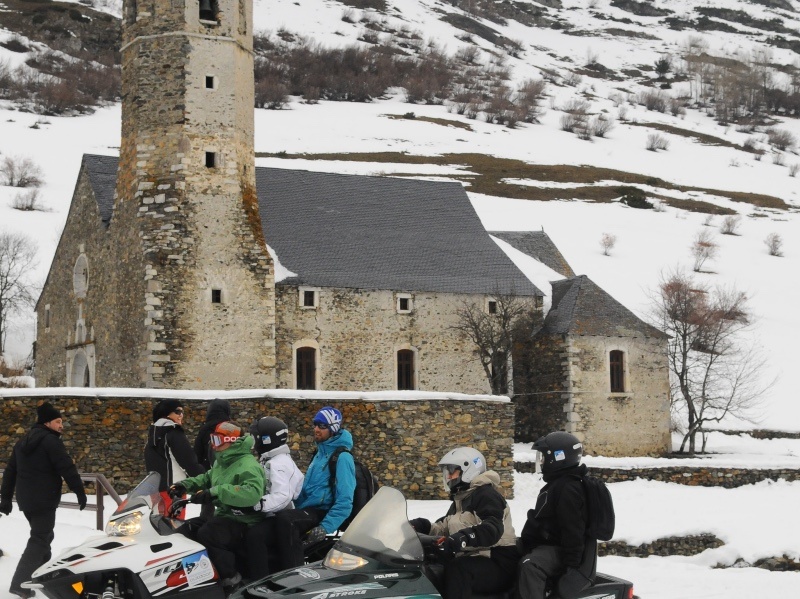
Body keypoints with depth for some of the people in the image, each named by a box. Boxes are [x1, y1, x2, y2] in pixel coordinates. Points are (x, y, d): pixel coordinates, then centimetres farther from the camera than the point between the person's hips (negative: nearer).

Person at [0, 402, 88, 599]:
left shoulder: (22, 442, 16)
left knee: (44, 536, 23)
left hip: (25, 500, 9)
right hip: (44, 501, -9)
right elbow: (67, 469, -17)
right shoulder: (50, 441, -12)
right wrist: (80, 492, -12)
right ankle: (20, 583, -15)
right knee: (39, 540, -8)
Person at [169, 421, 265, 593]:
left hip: (244, 523, -10)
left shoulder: (248, 466, -20)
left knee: (206, 534, -31)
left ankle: (231, 579, -19)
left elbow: (253, 493, -37)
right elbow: (207, 479, 27)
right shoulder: (221, 463, 12)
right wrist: (185, 485, 6)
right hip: (224, 515, 10)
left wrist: (216, 492, -41)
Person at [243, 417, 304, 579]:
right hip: (271, 516, 12)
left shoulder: (278, 464, -17)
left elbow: (282, 497, -31)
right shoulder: (272, 461, 18)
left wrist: (255, 504, -37)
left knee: (254, 535, -34)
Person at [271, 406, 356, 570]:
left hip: (323, 513, -10)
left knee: (284, 519, -34)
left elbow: (345, 501, -19)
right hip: (307, 510, 10)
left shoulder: (342, 457, -11)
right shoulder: (320, 453, 18)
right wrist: (295, 507, 17)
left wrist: (325, 528, -26)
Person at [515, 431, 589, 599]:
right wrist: (524, 541, 30)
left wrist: (571, 564, -27)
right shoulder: (556, 483, 18)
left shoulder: (568, 488, -18)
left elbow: (573, 529, -24)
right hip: (545, 543, 12)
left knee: (530, 565, -39)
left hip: (558, 548, -12)